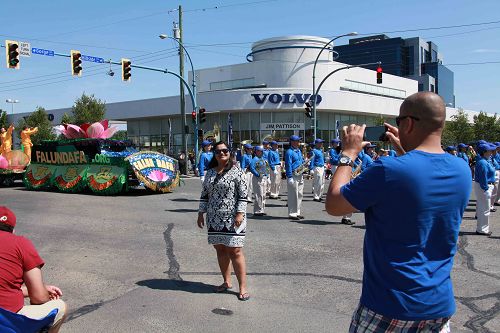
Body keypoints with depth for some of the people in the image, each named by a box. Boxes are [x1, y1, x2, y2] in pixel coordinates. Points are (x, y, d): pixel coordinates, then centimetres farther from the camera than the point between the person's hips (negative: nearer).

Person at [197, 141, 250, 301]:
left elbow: (243, 194, -9)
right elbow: (204, 194, 15)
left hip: (232, 219, -6)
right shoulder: (210, 172, 11)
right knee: (220, 250, 11)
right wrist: (201, 213, 11)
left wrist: (240, 214, -16)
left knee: (235, 251, -6)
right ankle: (227, 282, 25)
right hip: (214, 219, 6)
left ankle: (243, 287, 0)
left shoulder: (236, 171, -5)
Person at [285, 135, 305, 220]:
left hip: (300, 175, 9)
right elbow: (288, 165, -16)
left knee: (300, 194, 13)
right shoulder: (289, 152, -12)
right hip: (293, 175, -9)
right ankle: (292, 214, 0)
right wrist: (290, 177, -20)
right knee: (293, 195, -6)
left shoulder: (299, 151, 16)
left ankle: (297, 212, 22)